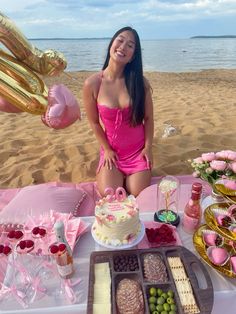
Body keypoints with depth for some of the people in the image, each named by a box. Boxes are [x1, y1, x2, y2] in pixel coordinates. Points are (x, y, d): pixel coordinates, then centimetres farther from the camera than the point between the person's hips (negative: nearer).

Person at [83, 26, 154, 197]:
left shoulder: (140, 82, -9)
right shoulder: (92, 84, -12)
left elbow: (148, 118, -2)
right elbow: (94, 122, -3)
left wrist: (148, 147, -6)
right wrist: (107, 150, -2)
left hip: (138, 150, 1)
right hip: (111, 150, 0)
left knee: (138, 194, -8)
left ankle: (131, 175, 27)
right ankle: (117, 174, 22)